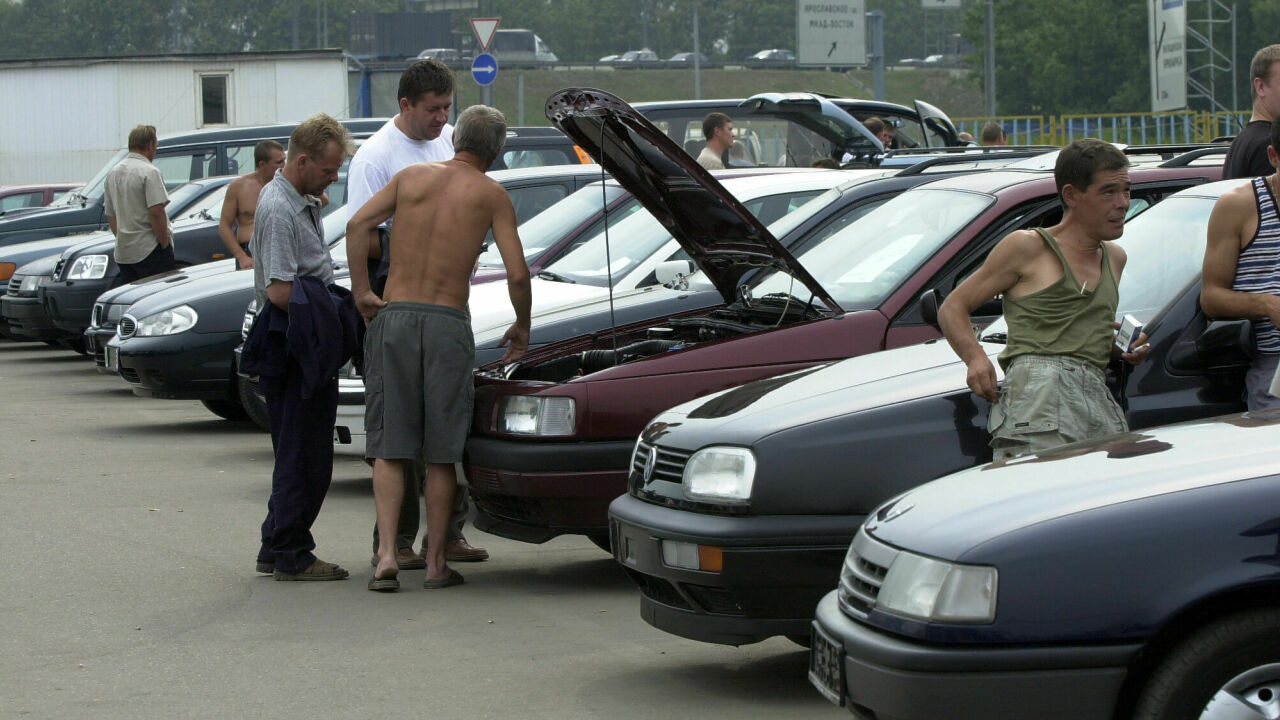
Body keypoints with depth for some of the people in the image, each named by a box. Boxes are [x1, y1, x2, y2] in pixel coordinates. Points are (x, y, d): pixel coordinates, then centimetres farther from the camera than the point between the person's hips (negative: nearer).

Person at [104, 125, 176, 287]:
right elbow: (156, 212, -19)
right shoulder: (150, 172, -12)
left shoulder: (113, 173, 13)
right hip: (149, 249, -8)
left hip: (122, 253, 8)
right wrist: (165, 243, -11)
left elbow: (110, 216, 18)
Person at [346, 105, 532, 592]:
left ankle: (387, 553, -6)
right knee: (442, 451, 8)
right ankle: (436, 562, 9)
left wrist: (361, 291, 7)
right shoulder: (491, 194, 4)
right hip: (448, 322, -2)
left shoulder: (412, 176, 10)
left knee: (389, 446, 5)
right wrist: (522, 326, 13)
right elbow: (517, 273, -3)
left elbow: (358, 225, -1)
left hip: (394, 317, 2)